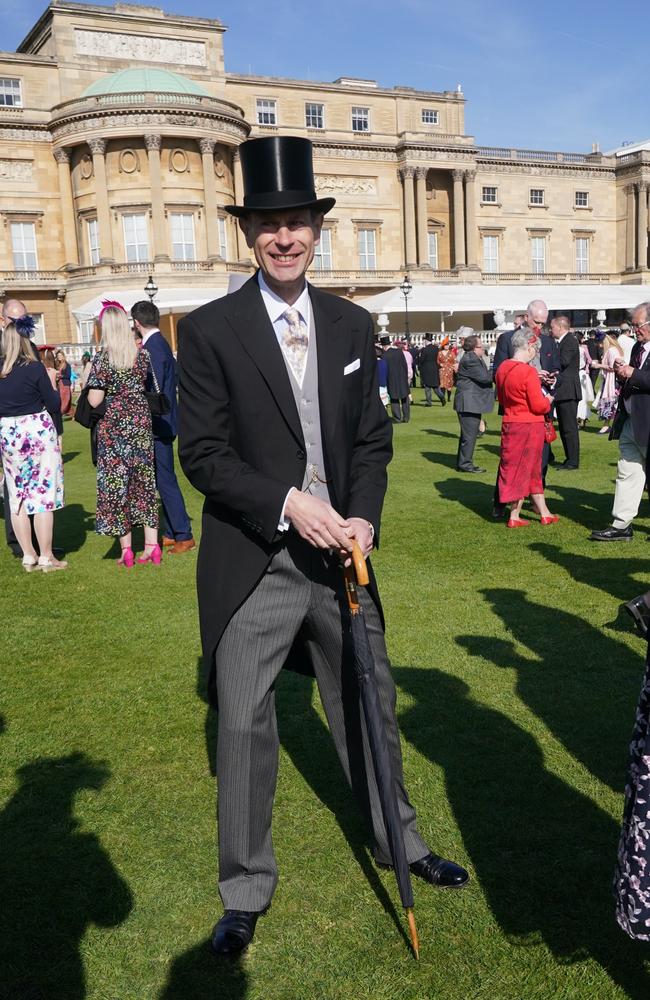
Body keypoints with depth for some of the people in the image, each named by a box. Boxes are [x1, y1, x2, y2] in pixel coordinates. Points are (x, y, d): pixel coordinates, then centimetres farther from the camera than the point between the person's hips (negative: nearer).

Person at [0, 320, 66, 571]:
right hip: (38, 432, -4)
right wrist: (53, 387, 10)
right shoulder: (35, 368, -12)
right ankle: (46, 557, 6)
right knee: (43, 494, 2)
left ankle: (28, 556, 15)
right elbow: (54, 405, -6)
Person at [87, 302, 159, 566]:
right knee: (144, 481, 10)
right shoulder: (142, 354, 0)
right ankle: (151, 545, 10)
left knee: (116, 483, 5)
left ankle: (126, 550, 7)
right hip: (141, 422, 4)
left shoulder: (103, 357, -12)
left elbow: (94, 401, -14)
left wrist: (88, 387, 3)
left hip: (114, 425, -4)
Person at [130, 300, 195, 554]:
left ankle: (184, 536, 0)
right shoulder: (159, 343, 13)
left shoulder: (153, 347, -17)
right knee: (163, 480, 14)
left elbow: (154, 391, -21)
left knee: (166, 481, -5)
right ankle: (170, 533, 21)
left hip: (158, 425, -10)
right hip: (161, 424, 10)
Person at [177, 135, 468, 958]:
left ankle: (397, 839, 42)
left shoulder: (352, 325, 6)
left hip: (340, 550, 4)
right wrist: (289, 505, -21)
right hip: (253, 561, -3)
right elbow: (202, 453, -10)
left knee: (369, 705, 18)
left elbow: (373, 438, 7)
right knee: (243, 724, 7)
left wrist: (363, 518, -8)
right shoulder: (209, 330, -7)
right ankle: (246, 889, 28)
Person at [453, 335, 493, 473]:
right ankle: (465, 464, -1)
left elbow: (484, 377, 15)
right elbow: (484, 377, -20)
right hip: (469, 403, -11)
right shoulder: (469, 360, -18)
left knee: (468, 434, 16)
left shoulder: (473, 358, 17)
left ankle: (462, 463, 23)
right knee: (469, 434, -7)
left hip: (472, 403, 11)